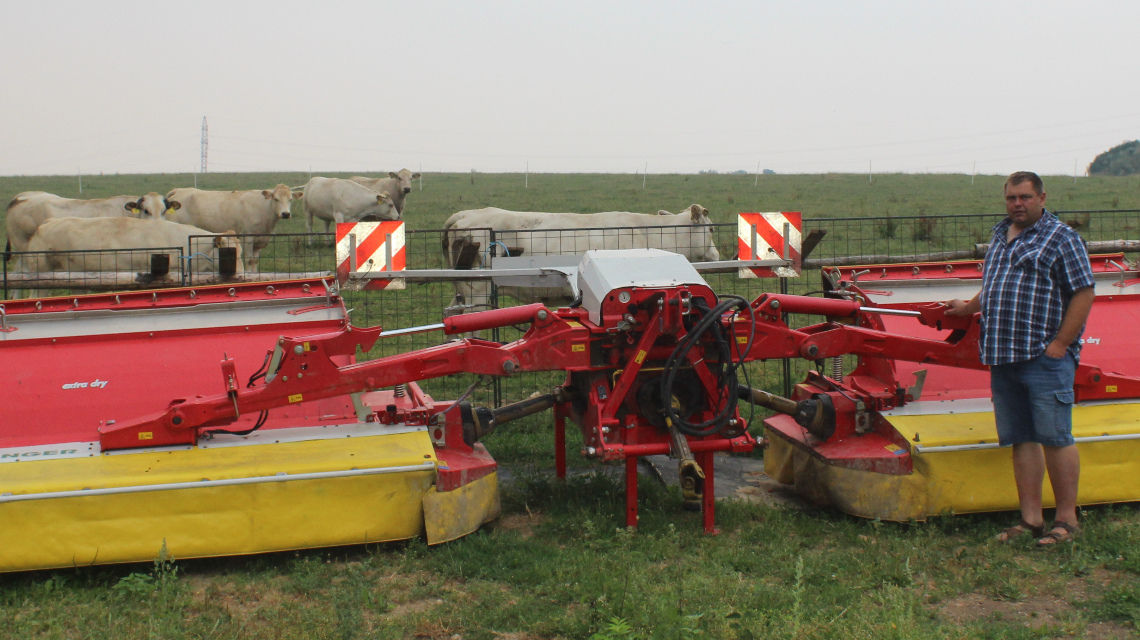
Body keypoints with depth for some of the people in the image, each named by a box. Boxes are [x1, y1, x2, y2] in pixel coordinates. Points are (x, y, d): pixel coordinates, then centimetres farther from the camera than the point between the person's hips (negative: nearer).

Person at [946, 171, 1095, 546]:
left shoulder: (1060, 237, -5)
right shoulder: (1000, 235, 18)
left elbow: (1083, 293, -10)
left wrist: (1059, 344, -14)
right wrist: (968, 308, 38)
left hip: (1044, 359, -7)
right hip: (1002, 360, 7)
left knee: (1055, 438, -4)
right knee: (1020, 440, 8)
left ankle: (1066, 519, 6)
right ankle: (1030, 520, 14)